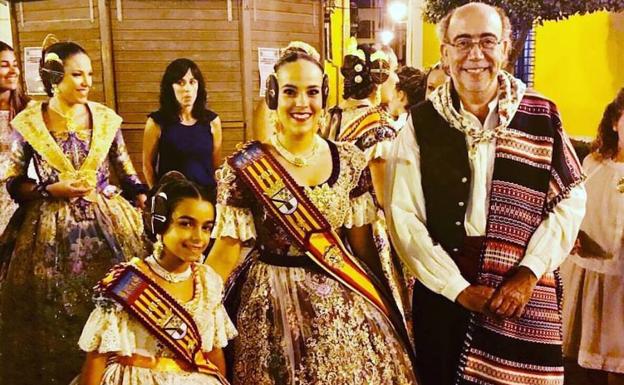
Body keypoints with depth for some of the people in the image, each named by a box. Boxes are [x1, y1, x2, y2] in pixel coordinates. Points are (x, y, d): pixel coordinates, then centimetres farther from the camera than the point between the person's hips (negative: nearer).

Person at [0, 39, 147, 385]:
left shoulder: (106, 118, 2)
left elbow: (127, 173, 6)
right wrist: (53, 190, -13)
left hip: (109, 222, 1)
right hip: (52, 229, -1)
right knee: (56, 316, 9)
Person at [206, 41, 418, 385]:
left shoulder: (350, 160, -1)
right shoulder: (244, 167, -10)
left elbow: (362, 242, 5)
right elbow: (227, 248, -7)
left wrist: (383, 300, 9)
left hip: (346, 302, 3)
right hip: (272, 304, -2)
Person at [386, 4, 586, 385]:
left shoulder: (541, 115, -1)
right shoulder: (422, 122, -4)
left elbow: (571, 198, 2)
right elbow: (403, 215, -6)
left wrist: (530, 272, -9)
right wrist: (456, 286, -10)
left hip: (526, 294, 1)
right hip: (443, 291, 0)